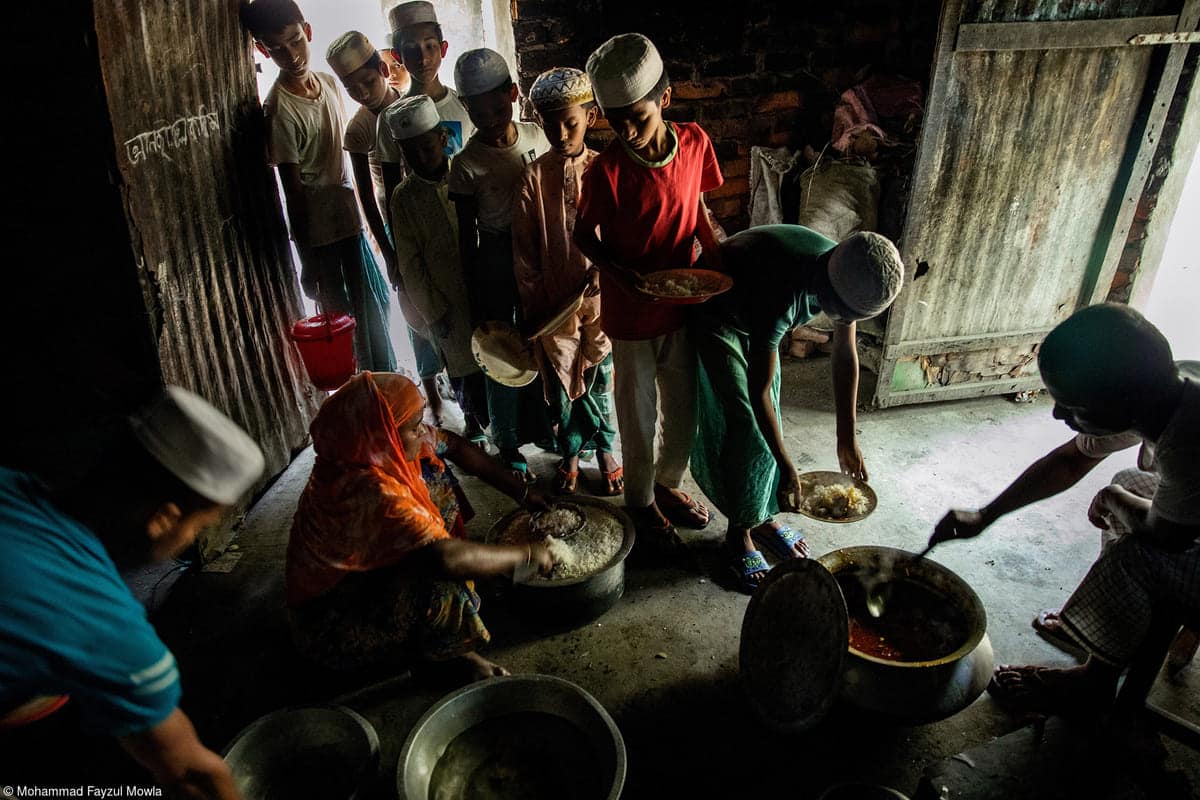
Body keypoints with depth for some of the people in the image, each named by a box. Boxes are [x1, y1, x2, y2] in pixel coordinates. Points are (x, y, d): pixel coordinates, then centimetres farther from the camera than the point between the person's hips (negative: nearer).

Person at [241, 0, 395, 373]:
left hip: (350, 217, 8)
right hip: (319, 231, -8)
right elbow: (293, 192, -17)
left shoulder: (327, 81, 3)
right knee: (341, 315, 6)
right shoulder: (279, 110, -19)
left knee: (375, 303, 20)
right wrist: (307, 261, -14)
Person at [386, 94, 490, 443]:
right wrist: (433, 311, -4)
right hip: (445, 301, 0)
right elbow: (409, 261, -2)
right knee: (462, 366, 12)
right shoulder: (404, 197, -4)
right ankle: (475, 420, 36)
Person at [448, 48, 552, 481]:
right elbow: (467, 234, -7)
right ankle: (508, 444, 26)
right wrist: (475, 299, -6)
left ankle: (540, 422, 37)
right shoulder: (466, 164, -13)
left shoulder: (537, 136, -3)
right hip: (495, 262, -3)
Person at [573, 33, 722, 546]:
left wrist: (717, 258, -4)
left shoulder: (694, 142, -7)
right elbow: (584, 234, -5)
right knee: (638, 417, 12)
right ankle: (642, 501, 37)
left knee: (685, 413, 17)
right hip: (631, 315, -3)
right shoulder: (607, 169, -17)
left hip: (683, 306, 4)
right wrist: (620, 273, -22)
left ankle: (667, 483, 44)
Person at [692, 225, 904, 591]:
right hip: (713, 317, -6)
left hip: (755, 317, 7)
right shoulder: (782, 294, -42)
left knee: (768, 421, 6)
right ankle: (739, 533, 7)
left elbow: (845, 356, -7)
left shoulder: (845, 277, -21)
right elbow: (758, 392, -35)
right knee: (744, 427, -9)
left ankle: (762, 516, 23)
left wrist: (847, 438, -4)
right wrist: (787, 469, -29)